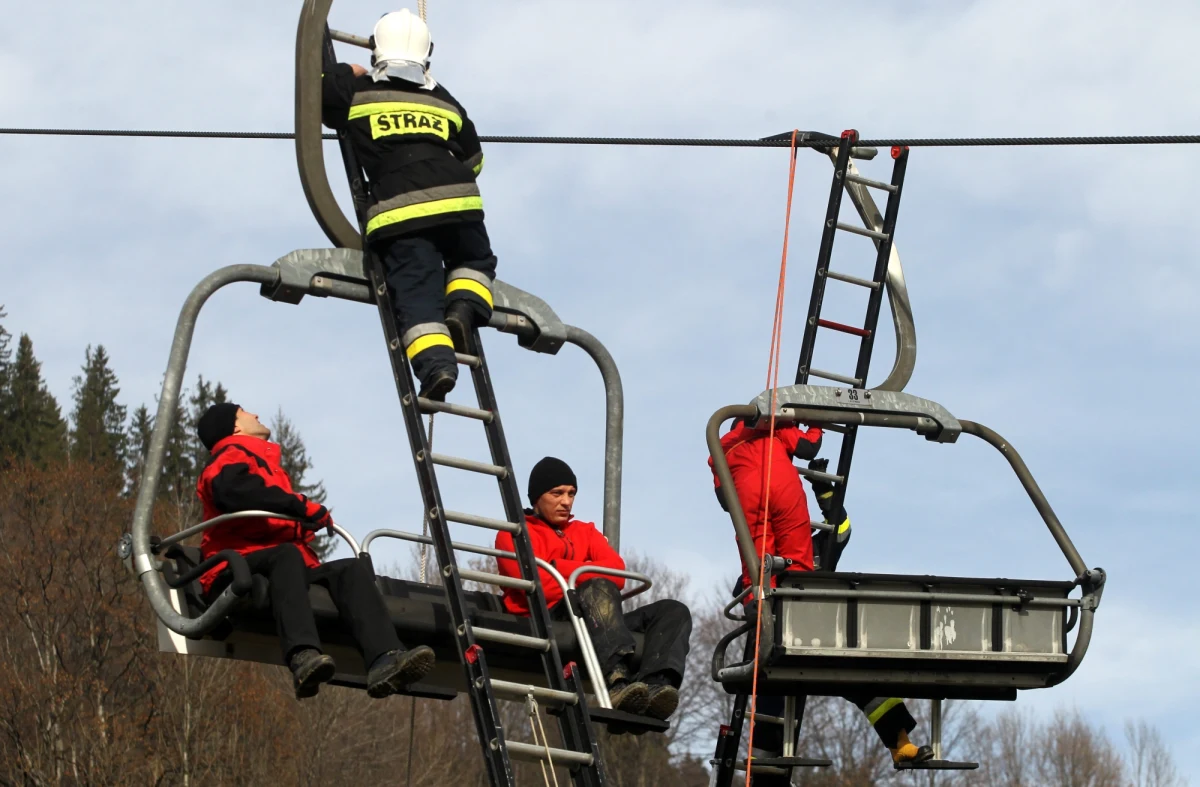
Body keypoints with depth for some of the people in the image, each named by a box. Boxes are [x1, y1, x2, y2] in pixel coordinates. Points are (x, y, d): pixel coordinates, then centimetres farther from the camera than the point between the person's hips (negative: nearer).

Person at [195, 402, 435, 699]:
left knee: (350, 569, -16)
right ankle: (304, 658, -60)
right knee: (286, 554, -37)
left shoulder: (265, 463, 36)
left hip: (278, 567, 7)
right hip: (238, 570, -7)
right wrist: (304, 508, -14)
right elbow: (234, 491, -16)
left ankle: (384, 660, -43)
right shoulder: (230, 458, 9)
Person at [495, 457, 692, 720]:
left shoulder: (584, 532, 28)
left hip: (590, 622, 6)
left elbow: (617, 572, 7)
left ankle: (655, 686, -43)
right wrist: (589, 575, -2)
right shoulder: (515, 534, 13)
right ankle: (618, 681, -57)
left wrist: (562, 568, -5)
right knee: (599, 588, -34)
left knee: (673, 611, -12)